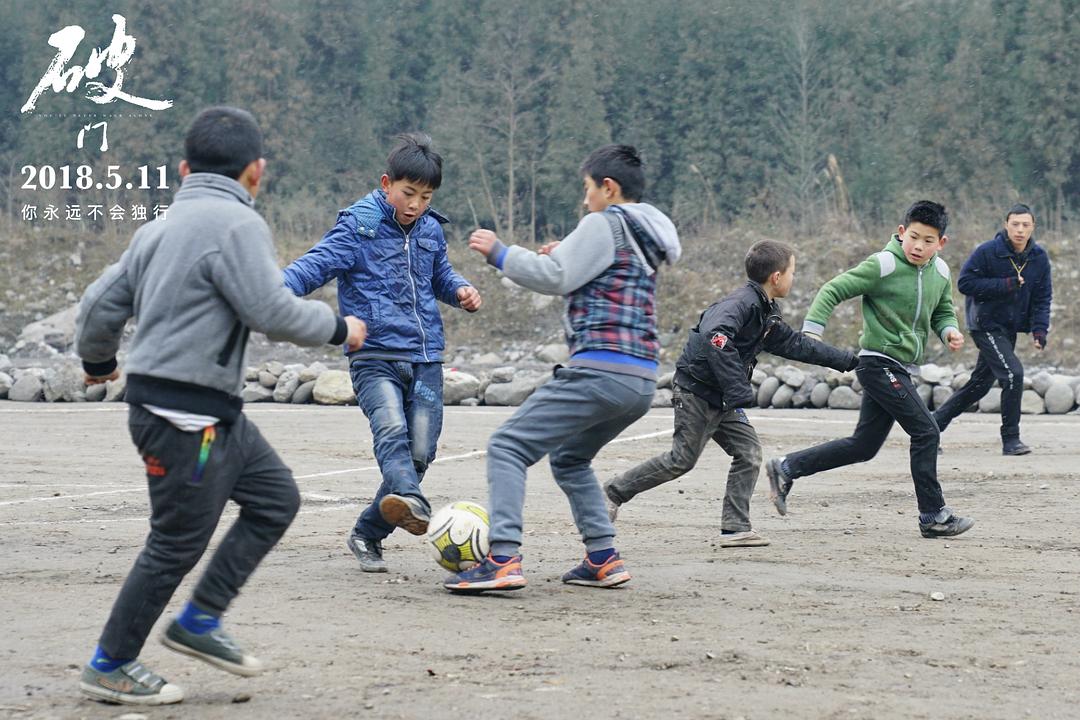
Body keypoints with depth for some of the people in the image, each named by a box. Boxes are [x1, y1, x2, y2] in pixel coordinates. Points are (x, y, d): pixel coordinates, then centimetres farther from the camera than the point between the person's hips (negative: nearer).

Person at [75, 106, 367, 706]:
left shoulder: (161, 226, 12)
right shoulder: (236, 223, -15)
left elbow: (101, 303, 16)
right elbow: (270, 311, -20)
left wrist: (96, 360, 35)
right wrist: (338, 329, -4)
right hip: (184, 414, -10)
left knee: (275, 498, 14)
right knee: (177, 543, 0)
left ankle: (200, 621, 17)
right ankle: (110, 667, 12)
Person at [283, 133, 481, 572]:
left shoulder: (431, 229, 13)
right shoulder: (359, 224, -5)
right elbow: (315, 265, -15)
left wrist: (461, 291, 8)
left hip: (425, 359, 5)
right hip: (374, 356, -5)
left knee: (419, 452, -2)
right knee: (392, 428, -30)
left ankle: (367, 535, 15)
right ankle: (412, 503, -55)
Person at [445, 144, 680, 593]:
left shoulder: (605, 224, -5)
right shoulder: (646, 236, 22)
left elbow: (554, 278, -10)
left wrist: (498, 252, 0)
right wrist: (565, 257, 22)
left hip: (599, 371, -9)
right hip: (641, 382, 9)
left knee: (508, 447, -8)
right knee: (569, 459, 27)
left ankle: (504, 560, -21)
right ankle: (603, 560, 17)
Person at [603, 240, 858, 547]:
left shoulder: (767, 314, 10)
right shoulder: (742, 302, -21)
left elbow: (796, 345, 22)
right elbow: (715, 337, -38)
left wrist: (847, 360, 25)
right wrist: (739, 390, -41)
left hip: (722, 399, 10)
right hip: (696, 391, -9)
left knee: (749, 452, 0)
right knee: (682, 459, -5)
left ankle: (735, 528, 0)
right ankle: (614, 492, 9)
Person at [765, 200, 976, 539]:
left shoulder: (940, 272, 7)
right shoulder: (883, 266, -14)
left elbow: (943, 311, 23)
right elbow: (833, 291, -12)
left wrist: (949, 331, 1)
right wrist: (812, 331, -21)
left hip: (898, 370, 8)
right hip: (879, 362, -8)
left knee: (863, 445, 11)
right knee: (925, 431, -12)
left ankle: (786, 468, 19)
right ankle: (934, 516, -3)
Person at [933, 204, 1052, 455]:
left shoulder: (1039, 258, 0)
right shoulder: (987, 252, -14)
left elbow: (1042, 298, 4)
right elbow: (964, 282, -15)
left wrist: (1039, 330, -11)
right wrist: (1005, 285, -23)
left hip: (1010, 328, 6)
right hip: (986, 324, -6)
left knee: (981, 383, 13)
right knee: (1012, 373, -20)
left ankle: (934, 423, 27)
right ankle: (1010, 439, -11)